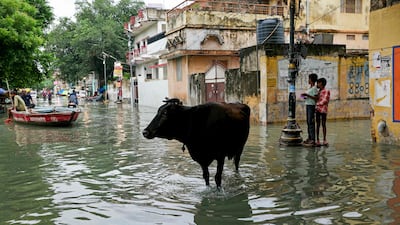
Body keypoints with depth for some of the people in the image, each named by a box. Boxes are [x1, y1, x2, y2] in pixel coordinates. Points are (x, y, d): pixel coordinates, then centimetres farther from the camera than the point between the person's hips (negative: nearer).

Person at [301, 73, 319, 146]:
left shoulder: (314, 88, -10)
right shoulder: (309, 88, 18)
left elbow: (316, 98, -17)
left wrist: (307, 95, -19)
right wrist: (305, 97, 6)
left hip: (312, 106, -9)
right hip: (307, 105, 9)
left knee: (311, 122, -11)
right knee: (308, 122, 9)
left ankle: (313, 139, -10)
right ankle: (309, 138, 13)